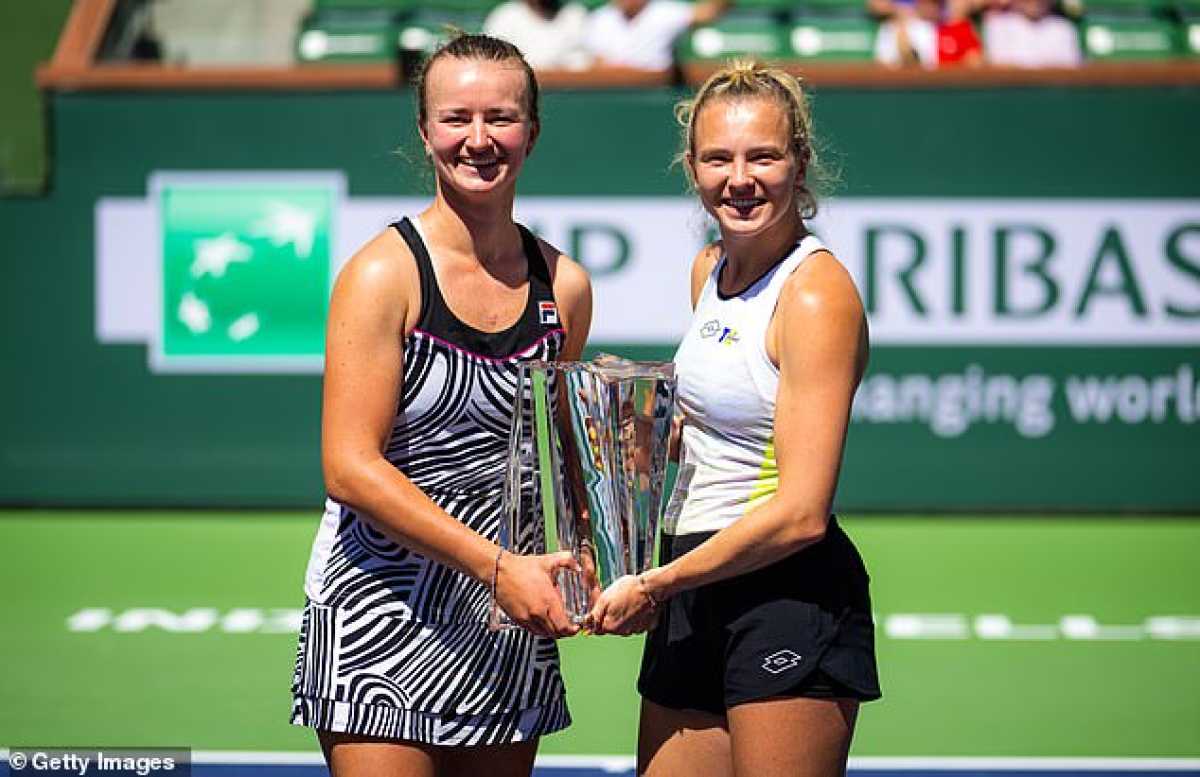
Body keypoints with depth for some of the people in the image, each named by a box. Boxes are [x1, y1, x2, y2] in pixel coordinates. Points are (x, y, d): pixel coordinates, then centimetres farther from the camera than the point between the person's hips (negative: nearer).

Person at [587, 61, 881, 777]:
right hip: (697, 595, 8)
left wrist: (652, 587, -12)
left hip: (788, 591, -8)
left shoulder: (817, 294, -13)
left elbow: (800, 514, -19)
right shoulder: (709, 269, 12)